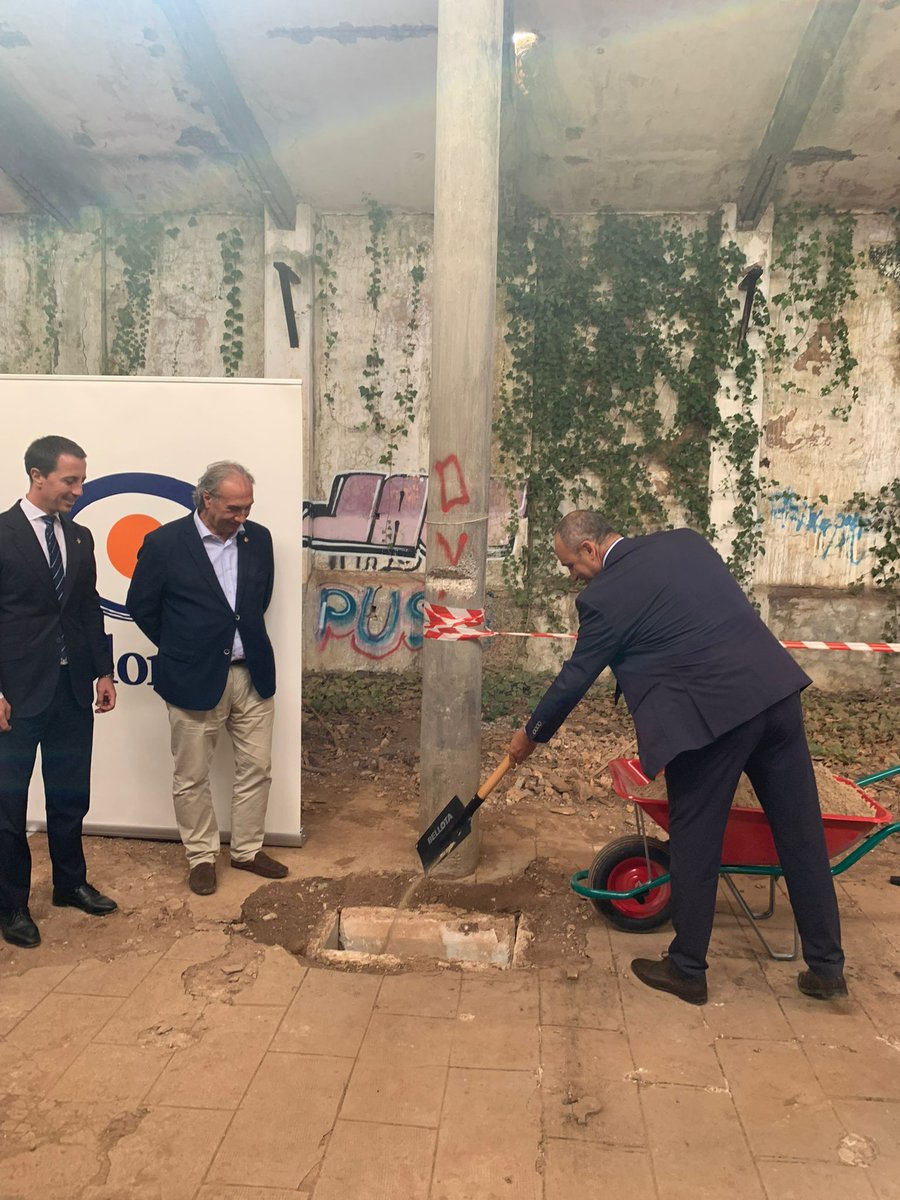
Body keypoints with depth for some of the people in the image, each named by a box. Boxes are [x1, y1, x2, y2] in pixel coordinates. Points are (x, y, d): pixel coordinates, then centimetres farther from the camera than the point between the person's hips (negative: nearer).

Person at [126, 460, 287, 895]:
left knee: (256, 769, 12)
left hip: (253, 675, 4)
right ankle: (201, 856, 28)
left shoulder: (259, 538, 2)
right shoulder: (164, 542, -10)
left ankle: (247, 850, 30)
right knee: (192, 777, 8)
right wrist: (180, 649, 4)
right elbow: (140, 606, -1)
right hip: (195, 680, -4)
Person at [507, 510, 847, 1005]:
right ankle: (827, 967, 28)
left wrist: (531, 734, 18)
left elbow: (574, 678, 4)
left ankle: (686, 970, 24)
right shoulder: (684, 540, 15)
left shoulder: (604, 596, -5)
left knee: (694, 844, 9)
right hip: (775, 688, 8)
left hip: (711, 714, -7)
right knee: (801, 834, 15)